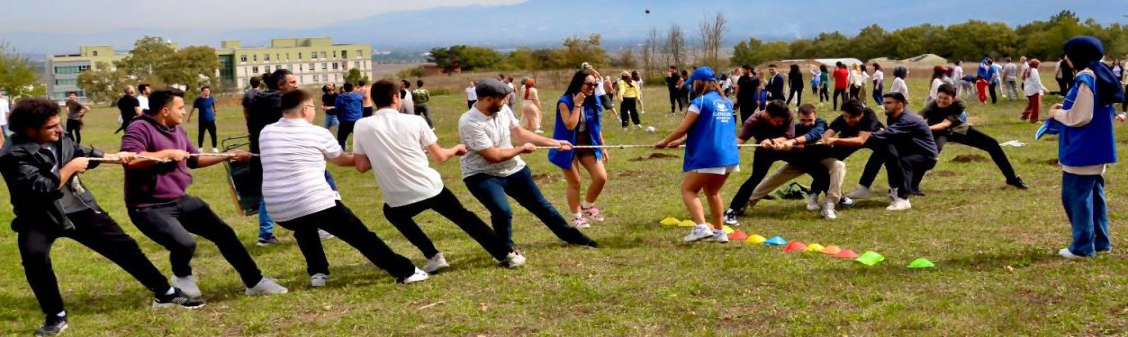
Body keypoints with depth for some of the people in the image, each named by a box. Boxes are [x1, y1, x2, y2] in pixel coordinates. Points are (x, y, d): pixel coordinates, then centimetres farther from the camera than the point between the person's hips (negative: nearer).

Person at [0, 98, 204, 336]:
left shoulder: (60, 139, -2)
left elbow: (83, 153, 19)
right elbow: (41, 189, -31)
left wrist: (115, 156, 7)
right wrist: (70, 168, -21)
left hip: (80, 210, 5)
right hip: (41, 219, -5)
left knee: (123, 246, 5)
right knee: (34, 256, -33)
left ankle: (165, 293, 20)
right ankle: (56, 316, -13)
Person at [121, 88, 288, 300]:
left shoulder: (177, 130, 10)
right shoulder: (140, 129, -16)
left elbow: (195, 160, 23)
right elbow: (129, 159, -32)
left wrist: (230, 156, 20)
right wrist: (167, 153, -25)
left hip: (181, 201, 9)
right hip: (149, 208, -9)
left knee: (223, 232, 6)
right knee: (184, 243, -29)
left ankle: (255, 282, 17)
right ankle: (182, 277, 8)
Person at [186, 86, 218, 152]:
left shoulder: (211, 98, 0)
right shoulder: (198, 100, -9)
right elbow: (193, 108, 0)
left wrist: (215, 111, 39)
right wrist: (189, 117, 5)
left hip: (211, 120, 2)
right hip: (202, 120, -2)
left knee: (213, 134, 0)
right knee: (201, 134, 3)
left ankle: (214, 148, 10)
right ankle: (200, 148, 14)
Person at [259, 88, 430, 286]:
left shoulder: (265, 133, 11)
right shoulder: (318, 134, 1)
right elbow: (342, 161, 18)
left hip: (280, 213, 4)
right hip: (317, 204, -4)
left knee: (303, 227, 38)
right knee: (362, 237, 7)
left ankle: (317, 273, 26)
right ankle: (405, 271, 7)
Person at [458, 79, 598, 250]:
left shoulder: (503, 110, -8)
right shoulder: (469, 123, -28)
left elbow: (520, 132, 9)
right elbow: (493, 156, -27)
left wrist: (554, 142, 10)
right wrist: (523, 149, -13)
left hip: (513, 169, 6)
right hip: (482, 175, -6)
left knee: (540, 205, 15)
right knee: (502, 211, -28)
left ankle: (572, 235, 33)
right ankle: (505, 250, 0)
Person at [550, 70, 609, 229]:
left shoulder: (593, 100, 0)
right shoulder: (565, 102, -17)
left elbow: (597, 126, 9)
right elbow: (570, 125, -29)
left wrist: (602, 146, 11)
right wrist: (577, 105, -25)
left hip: (587, 145, 5)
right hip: (569, 147, -5)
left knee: (601, 177, -4)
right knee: (575, 182, 2)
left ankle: (587, 206, 21)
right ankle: (576, 217, 18)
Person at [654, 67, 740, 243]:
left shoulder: (700, 101, -6)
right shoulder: (725, 102, 16)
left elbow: (683, 128, -6)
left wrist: (665, 142, 10)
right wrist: (680, 141, 26)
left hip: (708, 156, -8)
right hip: (730, 156, 8)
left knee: (688, 189, 2)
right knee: (712, 191, 23)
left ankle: (701, 227, -16)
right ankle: (719, 232, 22)